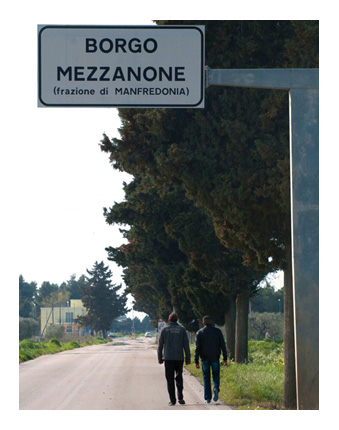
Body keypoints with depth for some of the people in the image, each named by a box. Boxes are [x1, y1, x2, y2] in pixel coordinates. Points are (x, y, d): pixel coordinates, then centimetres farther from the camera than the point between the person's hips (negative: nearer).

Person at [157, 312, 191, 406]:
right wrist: (188, 358, 5)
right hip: (179, 358, 1)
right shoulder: (181, 329, 3)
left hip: (168, 358, -1)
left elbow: (160, 345, 3)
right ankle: (180, 397, 0)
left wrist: (160, 358, 11)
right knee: (179, 377, 14)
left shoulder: (164, 330, 2)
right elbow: (186, 345, 1)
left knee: (170, 379, 2)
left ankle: (172, 400, -2)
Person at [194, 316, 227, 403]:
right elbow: (223, 345, 1)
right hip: (215, 358, 0)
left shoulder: (200, 333, 1)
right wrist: (225, 358, 5)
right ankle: (216, 388, -20)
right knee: (216, 375, 10)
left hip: (205, 359, 0)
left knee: (206, 378, 8)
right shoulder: (217, 331, 3)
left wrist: (196, 361, -2)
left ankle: (207, 398, 5)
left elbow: (197, 348, -3)